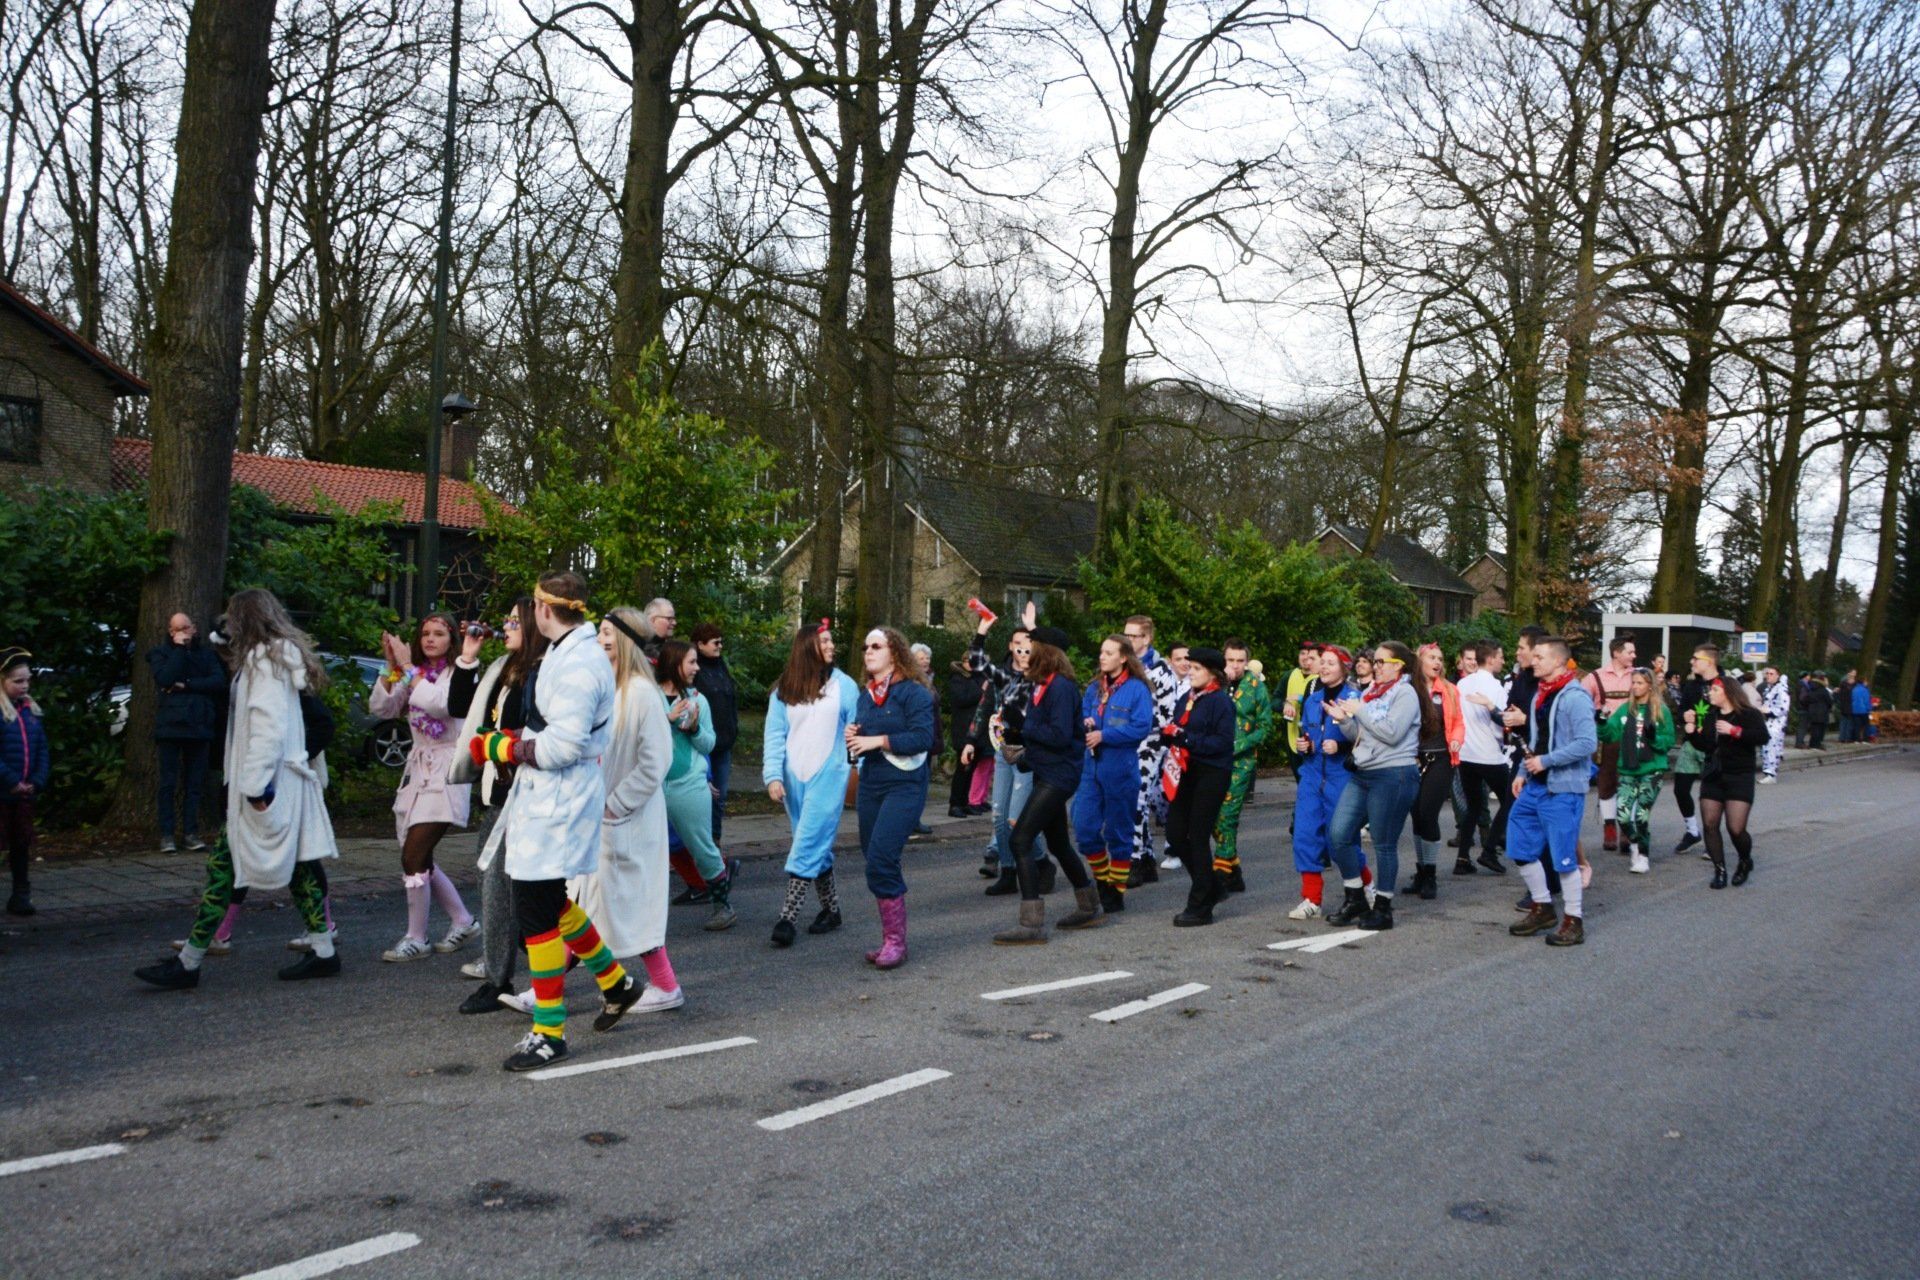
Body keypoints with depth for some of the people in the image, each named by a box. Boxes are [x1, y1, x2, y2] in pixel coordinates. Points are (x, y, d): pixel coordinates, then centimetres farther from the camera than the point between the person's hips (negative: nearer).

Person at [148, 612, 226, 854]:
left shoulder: (206, 654, 15)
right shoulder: (160, 653, 8)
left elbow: (219, 681, -1)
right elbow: (165, 679, -12)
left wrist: (187, 685, -10)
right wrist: (179, 649, -8)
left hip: (200, 725, 2)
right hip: (170, 725, -2)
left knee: (195, 782, 3)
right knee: (169, 782, -2)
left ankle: (191, 833, 6)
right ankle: (167, 834, 1)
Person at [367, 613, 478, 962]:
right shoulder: (413, 674, 14)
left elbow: (440, 703, -26)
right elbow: (380, 709, 4)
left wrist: (408, 667, -18)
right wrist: (392, 668, -7)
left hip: (446, 770, -8)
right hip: (417, 769, 8)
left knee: (413, 857, -11)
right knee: (419, 859, 10)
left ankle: (415, 939, 1)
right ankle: (463, 922, 25)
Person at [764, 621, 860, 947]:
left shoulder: (843, 685, 0)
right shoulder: (783, 690, 4)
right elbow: (774, 735, 3)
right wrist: (773, 776, -7)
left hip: (828, 776, -3)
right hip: (794, 777, 3)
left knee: (809, 846, -9)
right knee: (817, 847, 11)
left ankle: (787, 917, -10)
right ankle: (831, 908, 24)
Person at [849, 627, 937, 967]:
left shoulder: (913, 692, -8)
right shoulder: (866, 694, 15)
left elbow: (923, 738, -19)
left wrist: (879, 740, -20)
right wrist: (852, 738, 1)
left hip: (904, 786, -8)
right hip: (870, 785, 8)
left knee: (881, 859, -17)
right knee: (874, 860, 9)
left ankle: (895, 942, -6)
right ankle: (890, 939, 21)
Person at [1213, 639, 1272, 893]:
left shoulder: (1256, 685, 1)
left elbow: (1265, 725, 2)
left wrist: (1238, 746, -10)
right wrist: (1222, 681, -16)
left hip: (1241, 760, -3)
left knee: (1227, 815, -9)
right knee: (1213, 816, 5)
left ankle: (1222, 871, -2)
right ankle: (1233, 870, 19)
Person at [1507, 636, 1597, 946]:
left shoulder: (1575, 697, -16)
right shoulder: (1540, 693, 12)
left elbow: (1587, 743, -23)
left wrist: (1545, 761, -21)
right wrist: (1523, 772, 12)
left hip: (1563, 789, -9)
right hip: (1535, 785, 9)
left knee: (1563, 856, -2)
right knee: (1520, 848, 12)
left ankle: (1574, 921, 11)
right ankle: (1542, 908, 27)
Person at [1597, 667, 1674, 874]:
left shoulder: (1661, 710, -2)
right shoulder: (1625, 709, 7)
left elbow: (1669, 741, -2)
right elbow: (1610, 734, 2)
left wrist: (1654, 738, -20)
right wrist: (1602, 723, -17)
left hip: (1652, 771, -3)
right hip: (1628, 770, 3)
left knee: (1641, 815, -7)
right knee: (1623, 813, -7)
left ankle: (1642, 855, 11)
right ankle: (1634, 846, 20)